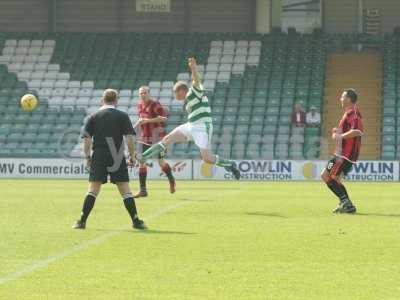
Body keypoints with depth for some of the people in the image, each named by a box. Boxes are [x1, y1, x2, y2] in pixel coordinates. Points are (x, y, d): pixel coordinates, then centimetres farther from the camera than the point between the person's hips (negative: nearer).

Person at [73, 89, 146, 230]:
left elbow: (86, 138, 2)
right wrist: (132, 156, 5)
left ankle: (82, 221, -1)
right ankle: (136, 221, 0)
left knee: (93, 190, 4)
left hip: (98, 158, 1)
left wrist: (87, 156, 10)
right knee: (125, 190, 2)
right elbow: (130, 138, -4)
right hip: (117, 159, -1)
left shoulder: (93, 117, 7)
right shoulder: (122, 116, 2)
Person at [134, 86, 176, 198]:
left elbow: (163, 118, -23)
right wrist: (135, 125, 11)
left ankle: (171, 180, 28)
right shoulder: (140, 105, 10)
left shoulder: (155, 104, -12)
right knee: (142, 162, 0)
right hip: (144, 138, 6)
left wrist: (148, 120, -25)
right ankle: (143, 190, 3)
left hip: (156, 137, -6)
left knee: (161, 161, 0)